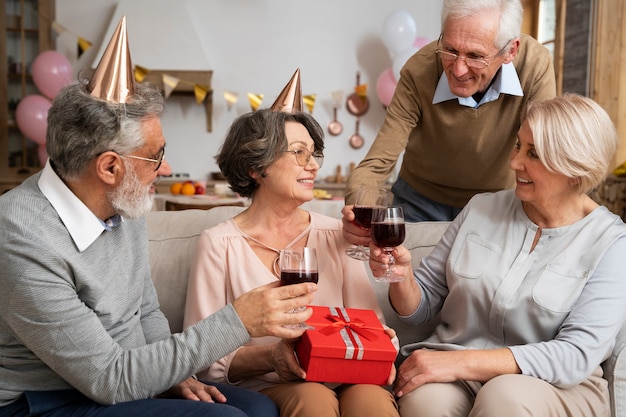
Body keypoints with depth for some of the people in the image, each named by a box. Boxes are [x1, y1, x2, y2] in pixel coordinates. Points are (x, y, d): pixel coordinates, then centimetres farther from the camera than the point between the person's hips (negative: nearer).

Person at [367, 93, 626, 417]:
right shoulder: (482, 208, 6)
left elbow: (577, 356, -15)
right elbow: (421, 308, 10)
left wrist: (462, 362, -22)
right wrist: (401, 277, -13)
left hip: (556, 387, -1)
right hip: (455, 373, 2)